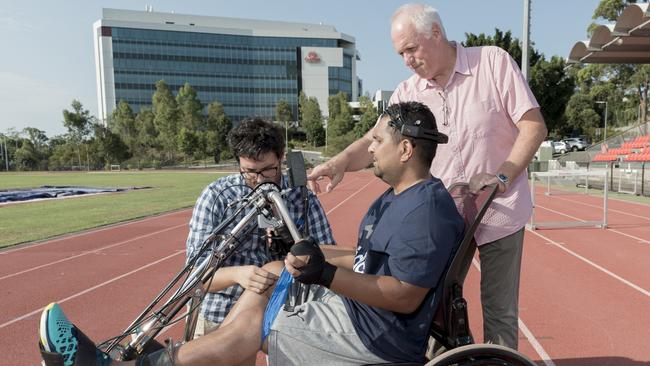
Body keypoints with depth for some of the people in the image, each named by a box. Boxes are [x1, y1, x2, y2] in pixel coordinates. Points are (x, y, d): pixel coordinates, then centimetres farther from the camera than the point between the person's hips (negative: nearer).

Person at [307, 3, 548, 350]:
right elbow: (375, 140, -6)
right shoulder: (407, 92, 3)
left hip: (500, 213, -2)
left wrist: (502, 176, -18)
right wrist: (341, 160, -26)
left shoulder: (493, 61, -6)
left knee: (499, 312, 8)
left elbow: (533, 126, -7)